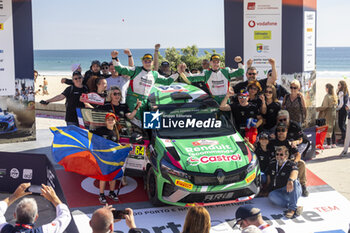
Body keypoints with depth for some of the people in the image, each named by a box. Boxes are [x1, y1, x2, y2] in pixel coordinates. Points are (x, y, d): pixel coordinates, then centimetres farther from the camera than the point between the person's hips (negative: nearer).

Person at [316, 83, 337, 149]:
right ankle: (333, 144, 16)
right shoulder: (334, 96, 9)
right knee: (332, 128, 13)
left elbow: (325, 106, -18)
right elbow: (336, 105, 15)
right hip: (334, 113, 8)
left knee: (328, 129, -3)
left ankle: (328, 144, -3)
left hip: (328, 114, -8)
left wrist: (318, 109, -7)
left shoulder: (327, 96, -15)